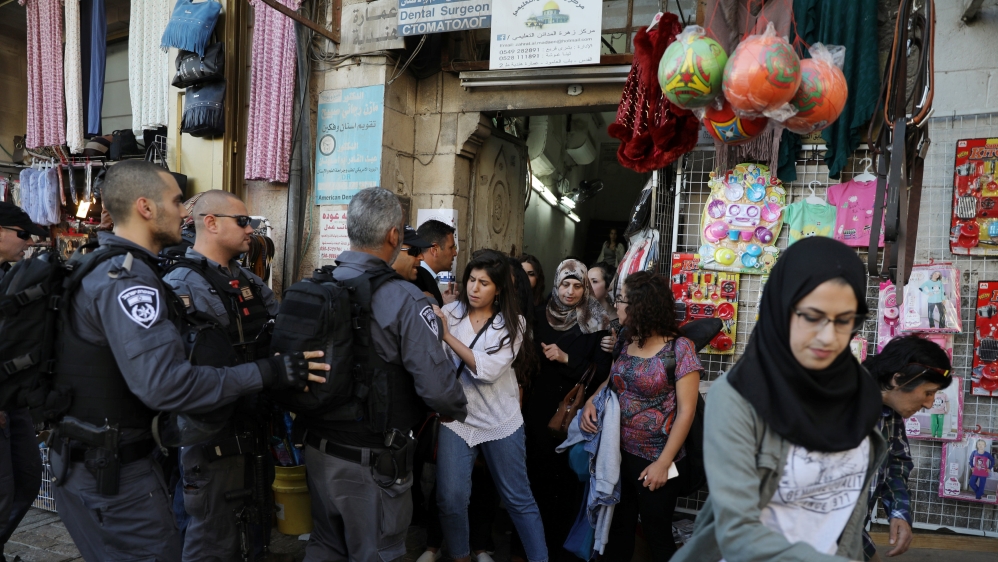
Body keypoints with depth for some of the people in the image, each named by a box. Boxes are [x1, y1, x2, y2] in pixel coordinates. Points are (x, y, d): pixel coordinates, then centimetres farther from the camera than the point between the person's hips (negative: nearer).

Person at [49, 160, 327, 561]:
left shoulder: (105, 267, 10)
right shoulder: (127, 279, -23)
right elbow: (165, 383, -33)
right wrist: (266, 374, -29)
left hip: (90, 459, 10)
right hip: (111, 470, -10)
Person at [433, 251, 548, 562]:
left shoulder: (513, 322, -5)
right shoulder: (449, 313, -4)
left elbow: (488, 370, -20)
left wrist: (448, 335, -23)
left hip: (501, 420, 0)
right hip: (456, 417, 0)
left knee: (518, 498, 11)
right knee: (451, 498, -2)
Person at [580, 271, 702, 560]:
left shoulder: (679, 348, -16)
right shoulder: (627, 343, 2)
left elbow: (686, 411, -16)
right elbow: (612, 379, 17)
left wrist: (663, 463, -17)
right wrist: (591, 400, -5)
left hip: (655, 460, -5)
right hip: (621, 454, 6)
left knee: (656, 533, 13)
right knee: (618, 527, 18)